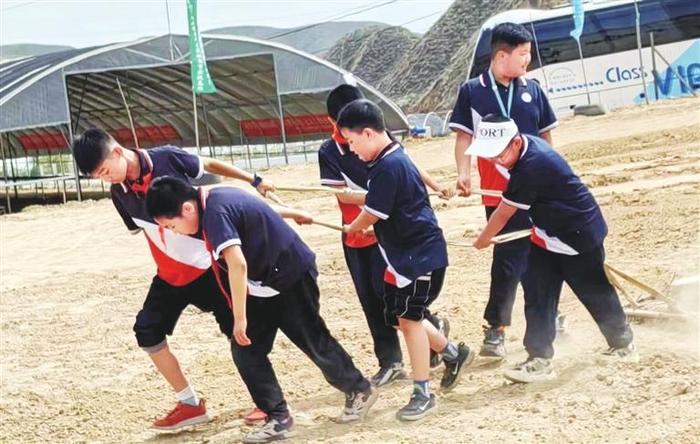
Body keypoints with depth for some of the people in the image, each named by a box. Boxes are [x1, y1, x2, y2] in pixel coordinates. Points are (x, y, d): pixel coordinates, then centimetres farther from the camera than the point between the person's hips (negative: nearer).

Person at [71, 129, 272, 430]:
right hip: (170, 275, 5)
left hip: (208, 264, -5)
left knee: (237, 330, 0)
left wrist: (253, 180, 4)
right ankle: (191, 404, 10)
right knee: (147, 331, -2)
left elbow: (209, 165, -2)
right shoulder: (119, 194, -5)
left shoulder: (167, 159, -17)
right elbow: (140, 228, 8)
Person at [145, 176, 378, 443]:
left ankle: (360, 390, 29)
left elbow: (237, 264, -38)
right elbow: (257, 209, 18)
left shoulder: (215, 213, -29)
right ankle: (278, 418, 6)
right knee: (245, 349, 1)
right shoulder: (217, 199, 0)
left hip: (293, 276, -9)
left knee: (314, 342, 7)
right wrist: (294, 214, 35)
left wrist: (240, 317, -33)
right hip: (265, 283, 9)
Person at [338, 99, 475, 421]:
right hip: (403, 254, 10)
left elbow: (372, 213, -15)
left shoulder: (388, 166, -21)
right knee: (402, 316, 14)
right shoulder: (392, 158, 9)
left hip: (421, 253, -10)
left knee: (409, 317, -7)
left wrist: (351, 228, 4)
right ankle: (453, 354, 30)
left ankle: (423, 394, 1)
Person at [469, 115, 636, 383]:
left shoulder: (531, 167, -32)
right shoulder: (528, 147, -4)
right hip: (548, 236, 9)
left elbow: (504, 212, -18)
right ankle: (540, 360, 5)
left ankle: (623, 344, 30)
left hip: (579, 235, -9)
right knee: (536, 291, 3)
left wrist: (483, 240, -2)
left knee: (595, 293, 8)